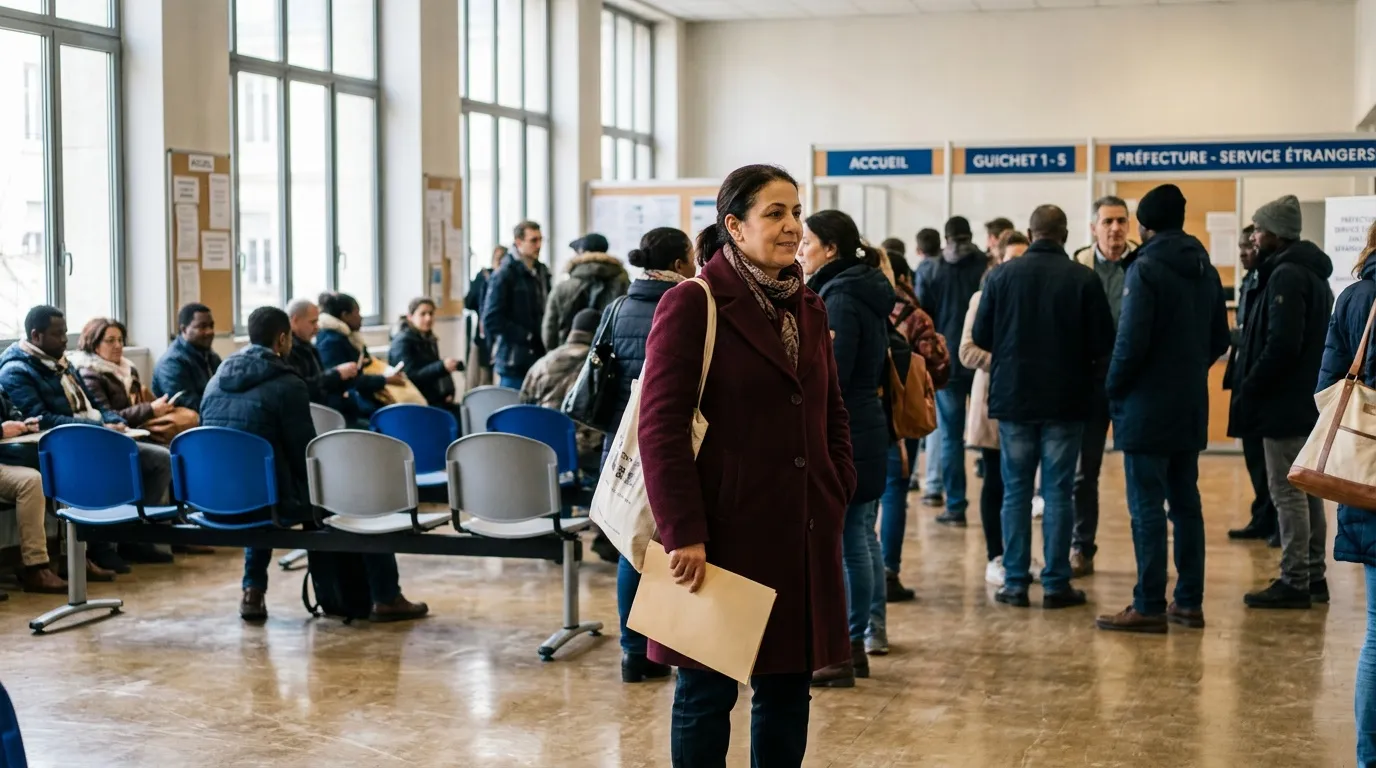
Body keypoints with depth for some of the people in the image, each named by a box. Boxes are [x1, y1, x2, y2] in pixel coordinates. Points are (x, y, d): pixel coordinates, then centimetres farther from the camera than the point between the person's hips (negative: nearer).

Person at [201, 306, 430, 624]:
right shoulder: (287, 384, -12)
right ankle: (386, 599, 15)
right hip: (271, 497, -6)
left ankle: (253, 591, 29)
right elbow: (305, 455, -9)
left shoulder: (217, 381, 8)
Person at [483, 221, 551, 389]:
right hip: (514, 362, -6)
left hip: (539, 357, 6)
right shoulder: (504, 274, -8)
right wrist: (526, 336, -12)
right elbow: (492, 319, -13)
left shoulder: (541, 272, 14)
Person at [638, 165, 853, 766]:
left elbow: (832, 416, 21)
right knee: (706, 692, 5)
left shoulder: (808, 309, 13)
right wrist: (682, 533, -17)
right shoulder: (692, 304, -8)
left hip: (802, 535, 6)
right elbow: (660, 427, -13)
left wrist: (837, 498, 9)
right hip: (724, 532, -6)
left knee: (787, 687, 11)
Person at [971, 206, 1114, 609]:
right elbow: (1103, 345, -7)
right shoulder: (1083, 279, -9)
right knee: (1058, 492, 6)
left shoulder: (1001, 276, -5)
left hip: (1013, 397, 1)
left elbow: (980, 337, 0)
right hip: (1065, 400, -1)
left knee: (1016, 491, 9)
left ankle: (1015, 582, 9)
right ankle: (1056, 583, 8)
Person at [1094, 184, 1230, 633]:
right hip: (1190, 408, 7)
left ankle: (1149, 607, -3)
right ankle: (1189, 602, 17)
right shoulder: (1205, 270, 10)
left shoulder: (1145, 268, -13)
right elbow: (1219, 340, 15)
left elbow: (1131, 341, -19)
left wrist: (1113, 388, -6)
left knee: (1147, 508, -4)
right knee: (1185, 504, 13)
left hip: (1147, 408, -7)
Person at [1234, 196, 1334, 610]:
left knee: (1288, 493, -6)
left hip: (1285, 404, -10)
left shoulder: (1286, 275, -16)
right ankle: (1313, 577, 21)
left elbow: (1282, 344, -24)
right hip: (1308, 400, 10)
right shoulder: (1313, 273, 16)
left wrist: (1248, 388, -15)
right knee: (1307, 490, 14)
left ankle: (1294, 582, -3)